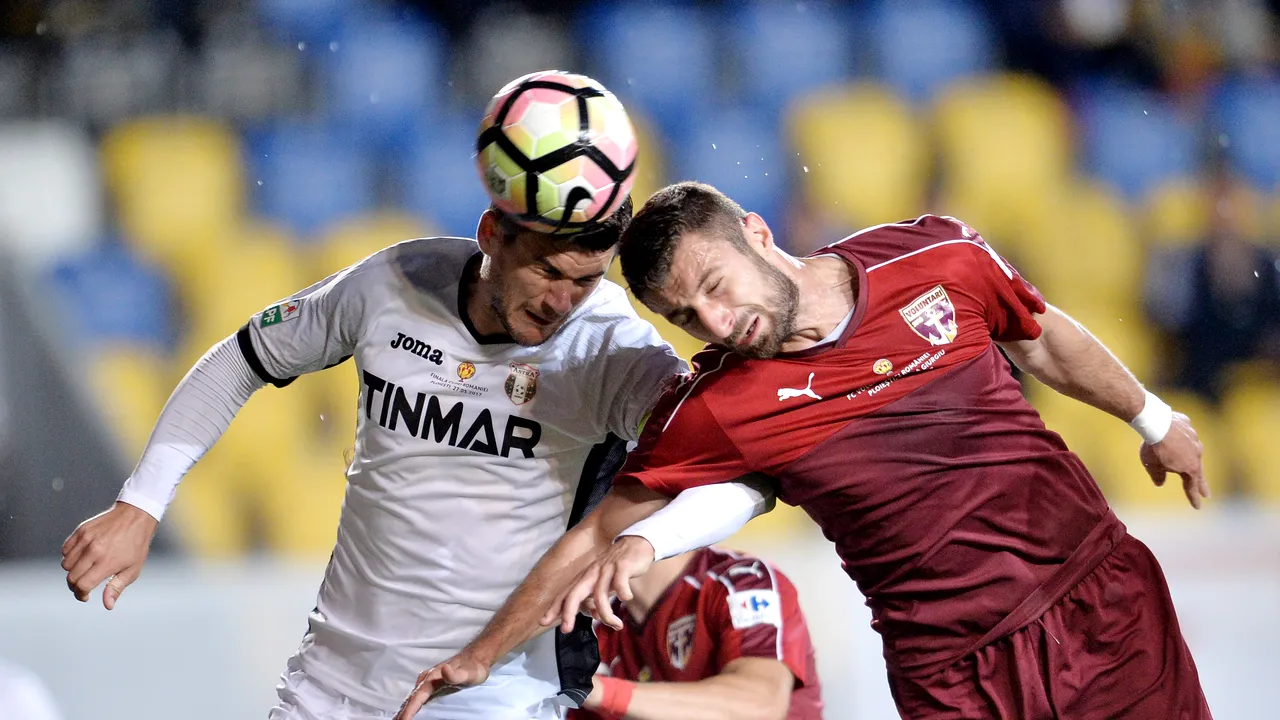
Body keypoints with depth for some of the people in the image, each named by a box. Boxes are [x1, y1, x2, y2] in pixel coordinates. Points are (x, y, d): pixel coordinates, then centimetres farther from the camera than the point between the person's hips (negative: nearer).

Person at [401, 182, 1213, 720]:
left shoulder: (941, 259, -6)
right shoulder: (713, 412, -11)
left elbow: (1043, 337, 13)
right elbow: (597, 535, -3)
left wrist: (1154, 420, 26)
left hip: (1106, 592, 2)